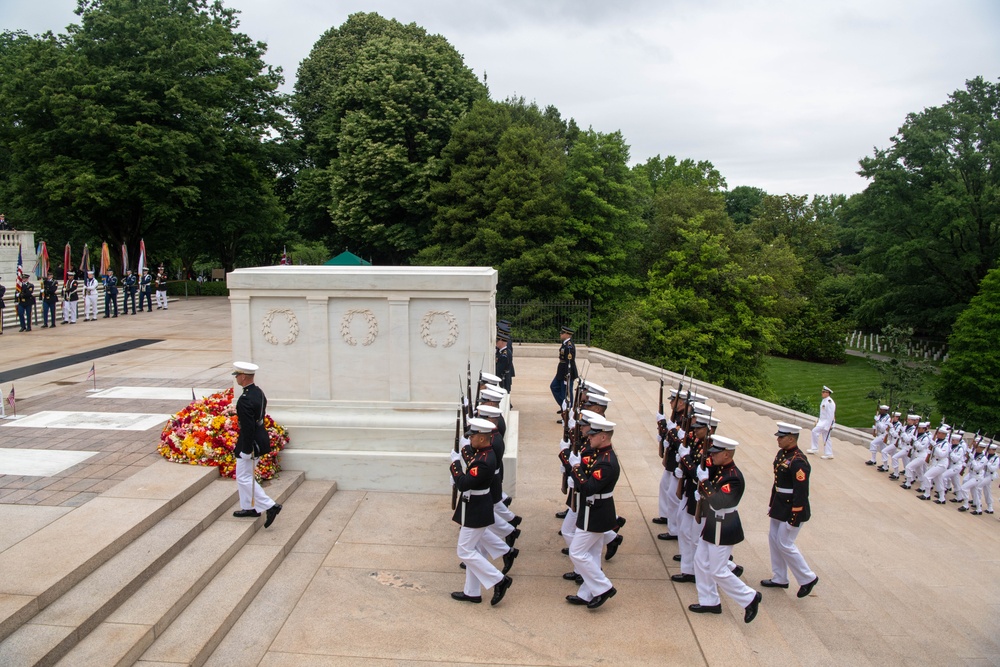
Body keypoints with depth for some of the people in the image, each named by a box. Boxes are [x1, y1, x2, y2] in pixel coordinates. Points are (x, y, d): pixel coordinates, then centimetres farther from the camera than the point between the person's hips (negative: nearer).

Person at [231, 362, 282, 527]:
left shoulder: (245, 399, -25)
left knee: (244, 478, 0)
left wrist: (246, 451, -20)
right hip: (259, 440, 9)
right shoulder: (259, 392, 4)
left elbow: (248, 427, -26)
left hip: (249, 443, -9)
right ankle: (249, 507, 29)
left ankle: (270, 506, -2)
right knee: (244, 476, 21)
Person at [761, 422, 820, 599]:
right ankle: (779, 579, 28)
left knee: (785, 544, -2)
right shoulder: (782, 453, 5)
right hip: (779, 506, 10)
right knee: (774, 540, 15)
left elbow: (801, 492, -23)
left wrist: (794, 518, -21)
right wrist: (772, 504, 20)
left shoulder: (798, 462, -24)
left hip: (791, 509, -10)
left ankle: (808, 578, 15)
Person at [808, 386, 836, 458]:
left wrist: (829, 425, -23)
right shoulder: (824, 401, 11)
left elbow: (831, 414, -22)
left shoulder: (829, 402, -19)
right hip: (822, 421, 10)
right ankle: (829, 454, 16)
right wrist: (818, 421, 21)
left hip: (827, 422, -10)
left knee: (815, 431, -13)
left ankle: (815, 448, -2)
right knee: (826, 438, 11)